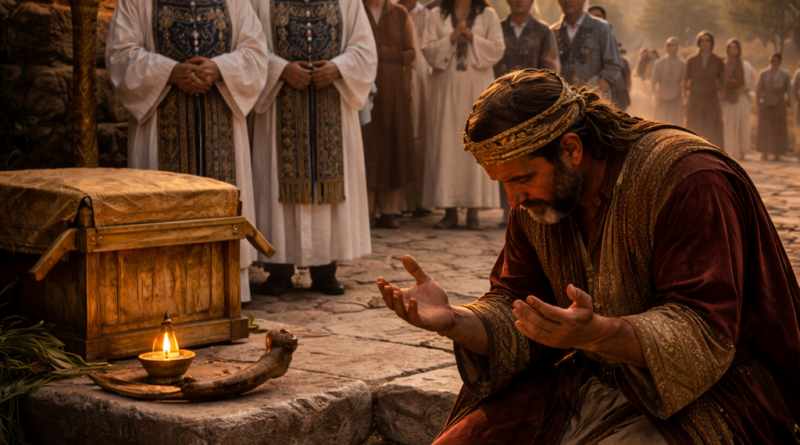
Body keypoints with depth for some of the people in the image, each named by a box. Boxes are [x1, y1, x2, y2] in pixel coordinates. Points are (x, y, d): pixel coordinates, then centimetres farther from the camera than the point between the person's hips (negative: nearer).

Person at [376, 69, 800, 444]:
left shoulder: (688, 182, -19)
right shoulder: (536, 201, 3)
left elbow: (705, 336, -24)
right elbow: (512, 308, 4)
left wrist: (596, 334, -40)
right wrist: (453, 321, -18)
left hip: (702, 395, -5)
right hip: (583, 382, 6)